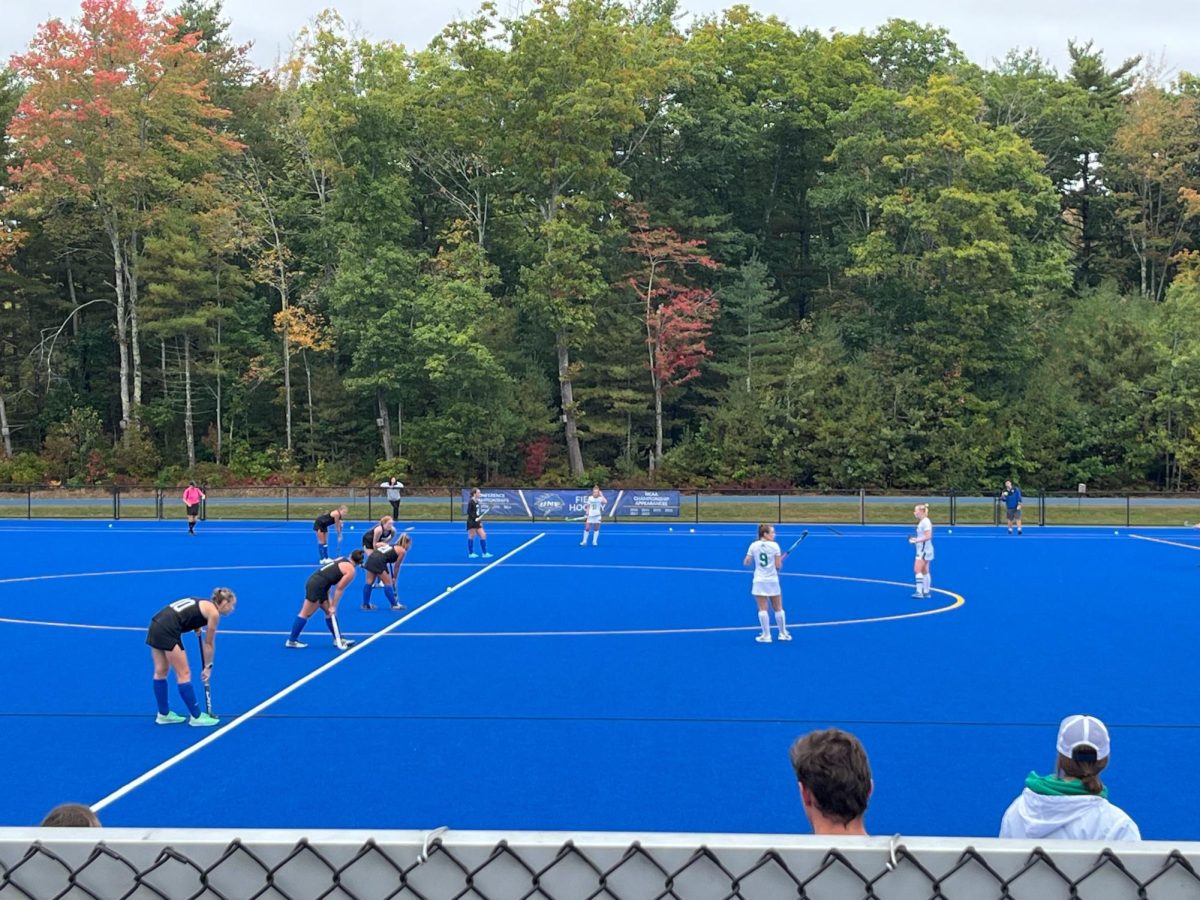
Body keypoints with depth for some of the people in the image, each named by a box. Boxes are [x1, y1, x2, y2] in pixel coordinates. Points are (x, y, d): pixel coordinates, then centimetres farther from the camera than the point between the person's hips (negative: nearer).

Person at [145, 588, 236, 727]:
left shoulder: (203, 604, 23)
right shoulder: (213, 613, 0)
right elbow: (209, 644, 7)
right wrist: (208, 666, 16)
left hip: (156, 623, 9)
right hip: (168, 630, -9)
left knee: (160, 672, 17)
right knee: (184, 674, 0)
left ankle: (163, 714, 28)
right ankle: (196, 717, 7)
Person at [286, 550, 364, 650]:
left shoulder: (342, 559, 15)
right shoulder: (351, 570, -8)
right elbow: (339, 589, -8)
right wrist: (333, 606, -1)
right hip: (316, 585, -9)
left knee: (330, 612, 14)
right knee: (305, 614, 0)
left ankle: (338, 639, 20)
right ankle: (292, 641, 8)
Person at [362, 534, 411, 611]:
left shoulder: (391, 545, 28)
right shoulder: (402, 551, 7)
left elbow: (376, 545, 23)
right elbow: (396, 566, 9)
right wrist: (394, 578, 19)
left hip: (371, 557, 8)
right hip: (379, 561, -7)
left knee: (369, 582, 15)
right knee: (388, 583, 5)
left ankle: (366, 604, 24)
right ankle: (394, 604, 13)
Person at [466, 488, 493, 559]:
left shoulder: (477, 502, 12)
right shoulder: (471, 502, -13)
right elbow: (468, 512, -17)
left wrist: (480, 520, 12)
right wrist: (475, 518, -21)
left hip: (477, 522, 9)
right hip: (471, 522, -9)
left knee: (483, 535, 4)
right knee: (471, 537, 1)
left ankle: (484, 553, 7)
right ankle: (470, 553, 10)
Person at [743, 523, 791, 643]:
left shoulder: (753, 546, -2)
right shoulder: (774, 546, -8)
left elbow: (746, 563, 1)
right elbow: (778, 566, -8)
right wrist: (780, 560, 13)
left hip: (759, 581, 1)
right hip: (773, 580, -1)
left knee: (762, 609, 1)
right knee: (778, 608, 12)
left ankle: (766, 635, 0)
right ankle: (783, 633, 21)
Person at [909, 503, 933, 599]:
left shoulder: (925, 522, -17)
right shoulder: (921, 522, 13)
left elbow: (928, 537, -22)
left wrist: (916, 541, -21)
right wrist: (916, 539, 10)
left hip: (924, 550, -10)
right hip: (923, 549, 10)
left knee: (917, 570, -13)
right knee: (924, 571, 12)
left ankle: (919, 592, -15)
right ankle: (926, 592, 16)